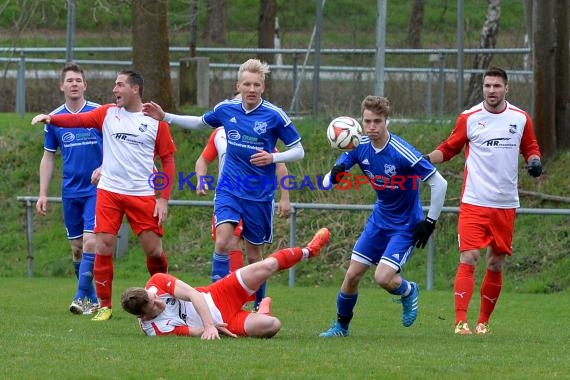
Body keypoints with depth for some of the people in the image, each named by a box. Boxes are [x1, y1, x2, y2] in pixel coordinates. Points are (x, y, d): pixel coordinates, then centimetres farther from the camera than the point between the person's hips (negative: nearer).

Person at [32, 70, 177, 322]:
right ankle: (104, 306, 4)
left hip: (143, 195, -1)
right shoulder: (108, 114, 7)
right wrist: (50, 119, -27)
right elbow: (79, 120, -8)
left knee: (154, 250, 0)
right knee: (104, 246, -7)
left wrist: (164, 198, -4)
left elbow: (168, 160, 4)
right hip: (109, 192, 1)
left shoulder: (155, 121, 2)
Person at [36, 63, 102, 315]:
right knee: (76, 247, 6)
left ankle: (82, 297, -13)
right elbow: (48, 158, 11)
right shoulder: (54, 119, 5)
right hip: (70, 192, 3)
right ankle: (92, 300, 18)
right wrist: (43, 194, 7)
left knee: (91, 242, -15)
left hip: (96, 190, -3)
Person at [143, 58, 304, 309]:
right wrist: (165, 117, 14)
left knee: (254, 253, 7)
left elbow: (298, 151, -3)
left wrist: (272, 158, -19)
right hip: (229, 189, 2)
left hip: (260, 195, -2)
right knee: (222, 241, -19)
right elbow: (200, 123, 20)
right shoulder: (226, 109, 0)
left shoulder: (274, 116, -10)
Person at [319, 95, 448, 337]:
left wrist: (429, 222, -16)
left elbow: (439, 184, -21)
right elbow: (329, 180, -4)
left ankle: (409, 292, 15)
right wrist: (334, 176, -29)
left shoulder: (402, 153, -27)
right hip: (379, 219, 6)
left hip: (406, 225, -6)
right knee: (352, 275, 4)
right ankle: (341, 326, 24)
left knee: (383, 278, -19)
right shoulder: (359, 147, -9)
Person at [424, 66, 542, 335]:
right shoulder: (469, 118, 0)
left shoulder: (521, 119, 5)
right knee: (468, 258, -14)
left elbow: (530, 148, 18)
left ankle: (483, 321, 18)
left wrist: (534, 161, -4)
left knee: (496, 264, 6)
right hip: (474, 202, -3)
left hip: (505, 205, 3)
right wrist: (425, 159, -9)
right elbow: (448, 149, 8)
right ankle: (460, 321, -16)